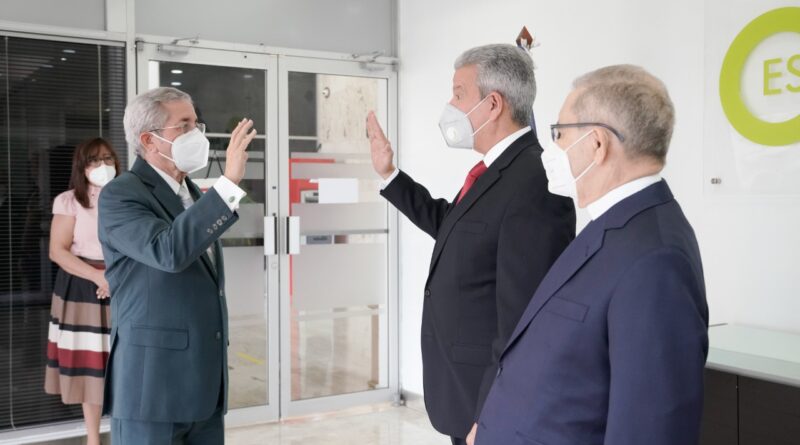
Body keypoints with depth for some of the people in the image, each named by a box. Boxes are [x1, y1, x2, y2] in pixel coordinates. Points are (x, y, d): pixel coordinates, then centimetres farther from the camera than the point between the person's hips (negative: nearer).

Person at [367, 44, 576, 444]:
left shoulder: (534, 183, -24)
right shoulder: (493, 171, 6)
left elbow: (522, 320, -26)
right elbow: (451, 226, 24)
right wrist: (389, 174, 23)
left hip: (492, 398, -9)